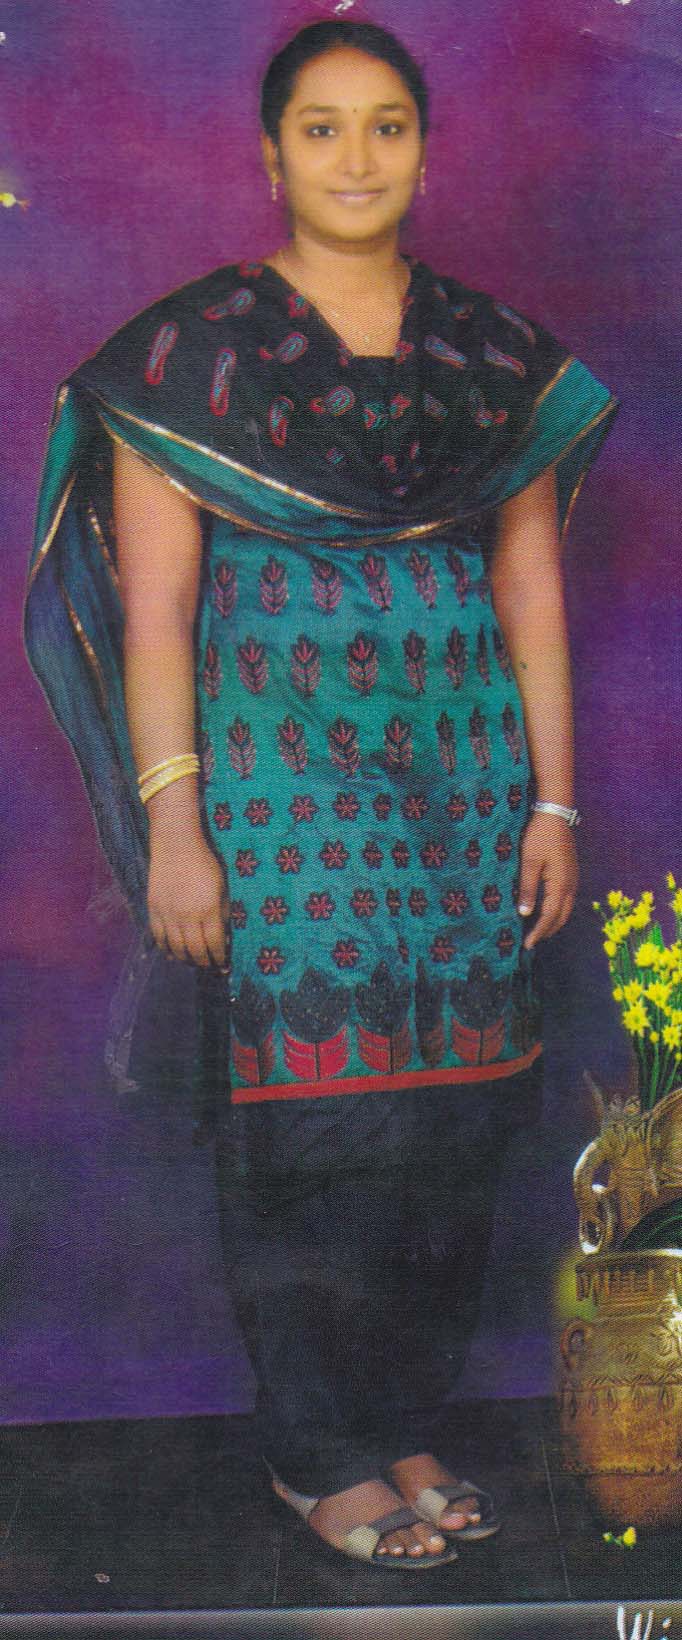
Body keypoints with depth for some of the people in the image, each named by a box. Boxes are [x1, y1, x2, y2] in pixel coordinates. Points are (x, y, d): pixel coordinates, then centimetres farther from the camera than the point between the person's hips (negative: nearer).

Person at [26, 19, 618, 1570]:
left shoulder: (498, 351, 11)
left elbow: (532, 584, 10)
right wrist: (172, 826, -10)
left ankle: (406, 1427, 21)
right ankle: (321, 1453, 14)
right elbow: (156, 603, -4)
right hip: (279, 772, -3)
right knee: (312, 1105, -2)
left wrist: (555, 799, 6)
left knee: (457, 1106, 4)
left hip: (469, 768, 4)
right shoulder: (199, 345, 0)